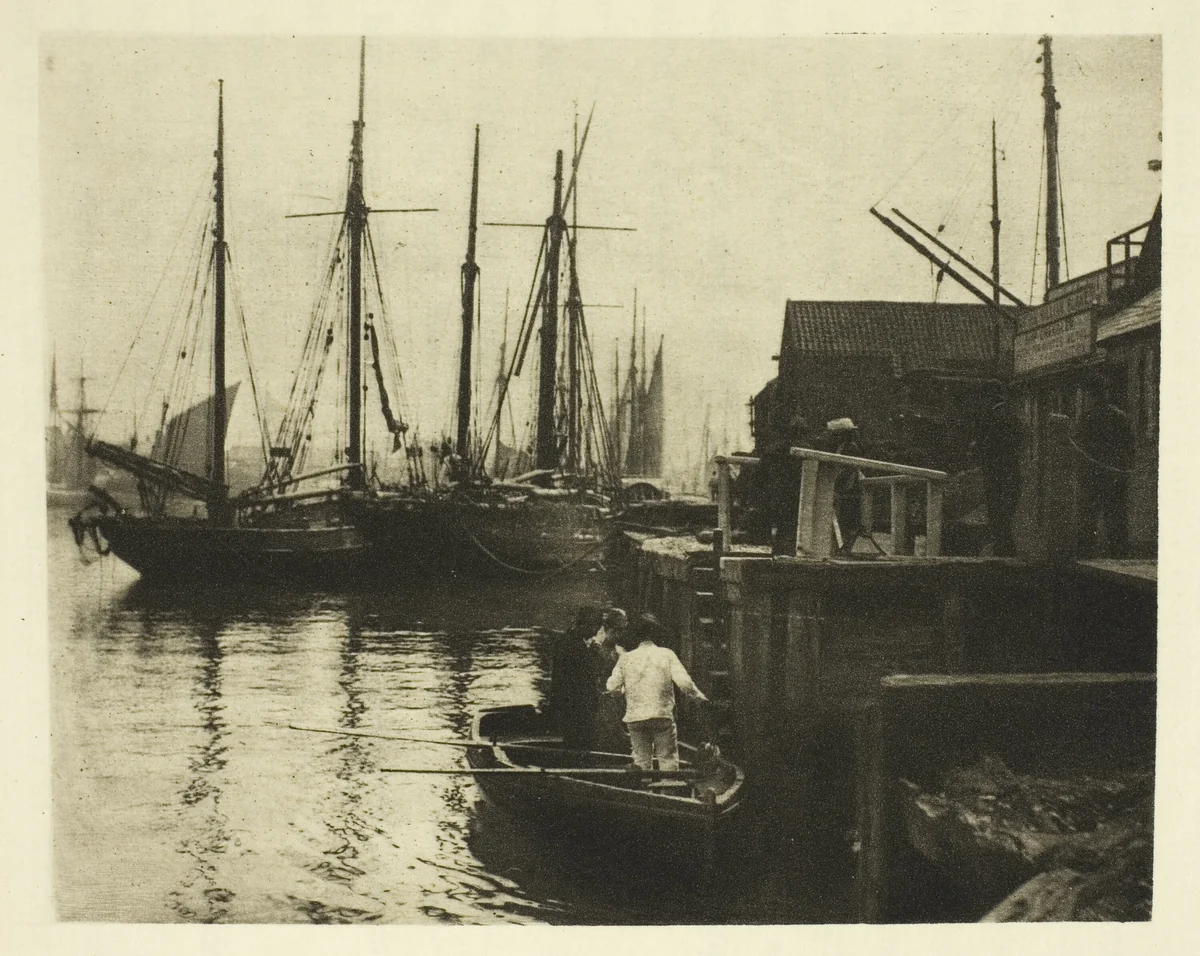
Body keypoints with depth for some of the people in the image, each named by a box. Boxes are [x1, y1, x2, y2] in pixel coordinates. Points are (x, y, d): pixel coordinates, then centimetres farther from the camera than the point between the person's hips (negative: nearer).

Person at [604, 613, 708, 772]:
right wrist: (698, 696, 7)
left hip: (635, 717, 2)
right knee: (668, 758, 4)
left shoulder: (626, 658, 3)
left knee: (641, 761, 9)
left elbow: (612, 687, 1)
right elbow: (684, 682, -10)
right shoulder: (666, 654, -2)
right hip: (662, 715, -2)